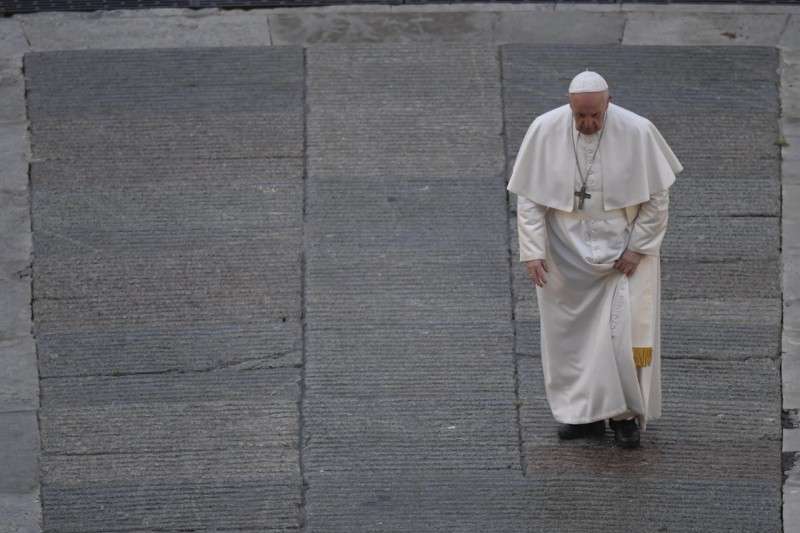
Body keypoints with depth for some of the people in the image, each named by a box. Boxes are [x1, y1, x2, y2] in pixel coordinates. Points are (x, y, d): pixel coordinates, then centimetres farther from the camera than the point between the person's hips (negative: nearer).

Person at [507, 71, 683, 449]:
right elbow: (529, 197, -4)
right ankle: (585, 413, 19)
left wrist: (638, 248, -10)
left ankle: (625, 414, 9)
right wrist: (532, 251, -9)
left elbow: (657, 197, -6)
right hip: (566, 254, 2)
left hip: (622, 250, -2)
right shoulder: (544, 131, -12)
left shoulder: (638, 133, -16)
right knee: (571, 334, 7)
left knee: (623, 330, -5)